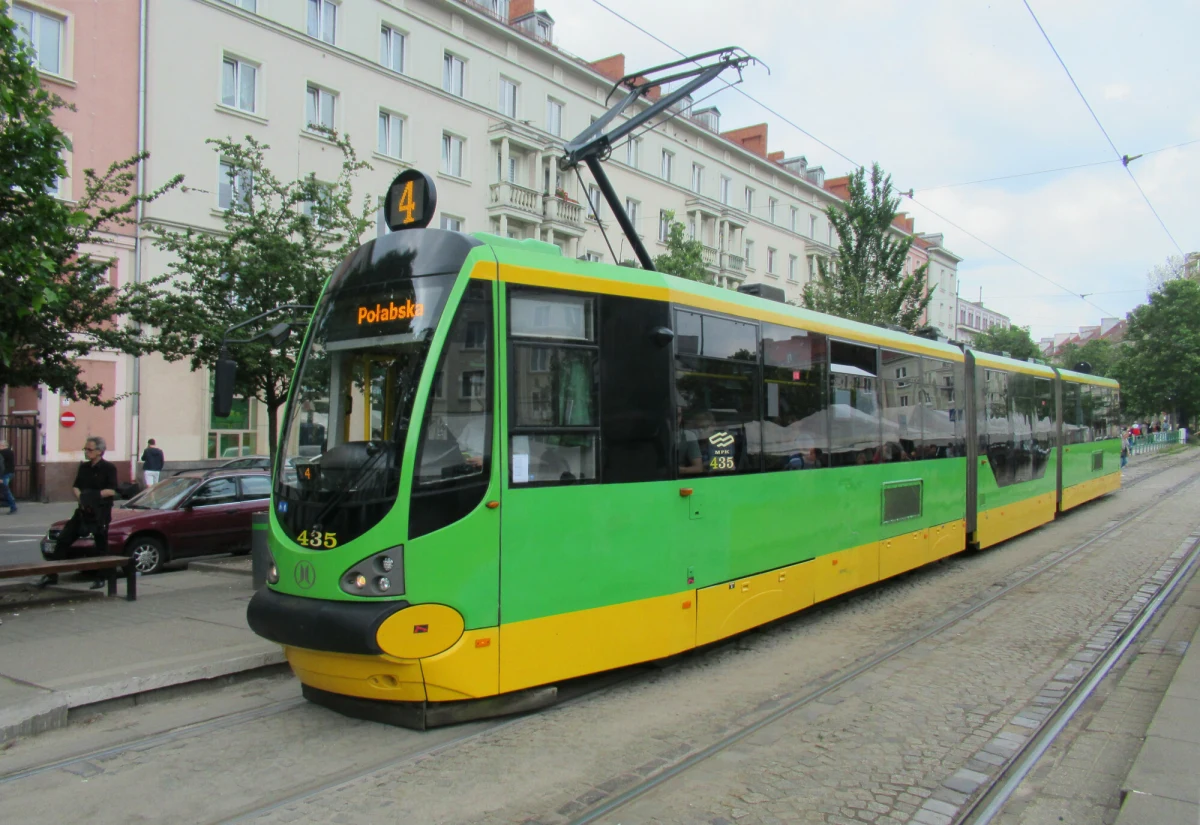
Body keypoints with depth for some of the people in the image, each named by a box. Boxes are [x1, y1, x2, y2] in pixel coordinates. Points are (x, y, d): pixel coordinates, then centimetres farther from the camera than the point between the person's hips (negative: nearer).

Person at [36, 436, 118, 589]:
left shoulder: (109, 468, -7)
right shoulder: (84, 467, 12)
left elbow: (112, 491, -13)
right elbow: (75, 487, 13)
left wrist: (94, 495, -20)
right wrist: (80, 497, -7)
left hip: (101, 513, -6)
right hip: (83, 511, 6)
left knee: (101, 546, 2)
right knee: (63, 539, 2)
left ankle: (100, 579, 13)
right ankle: (52, 575, 10)